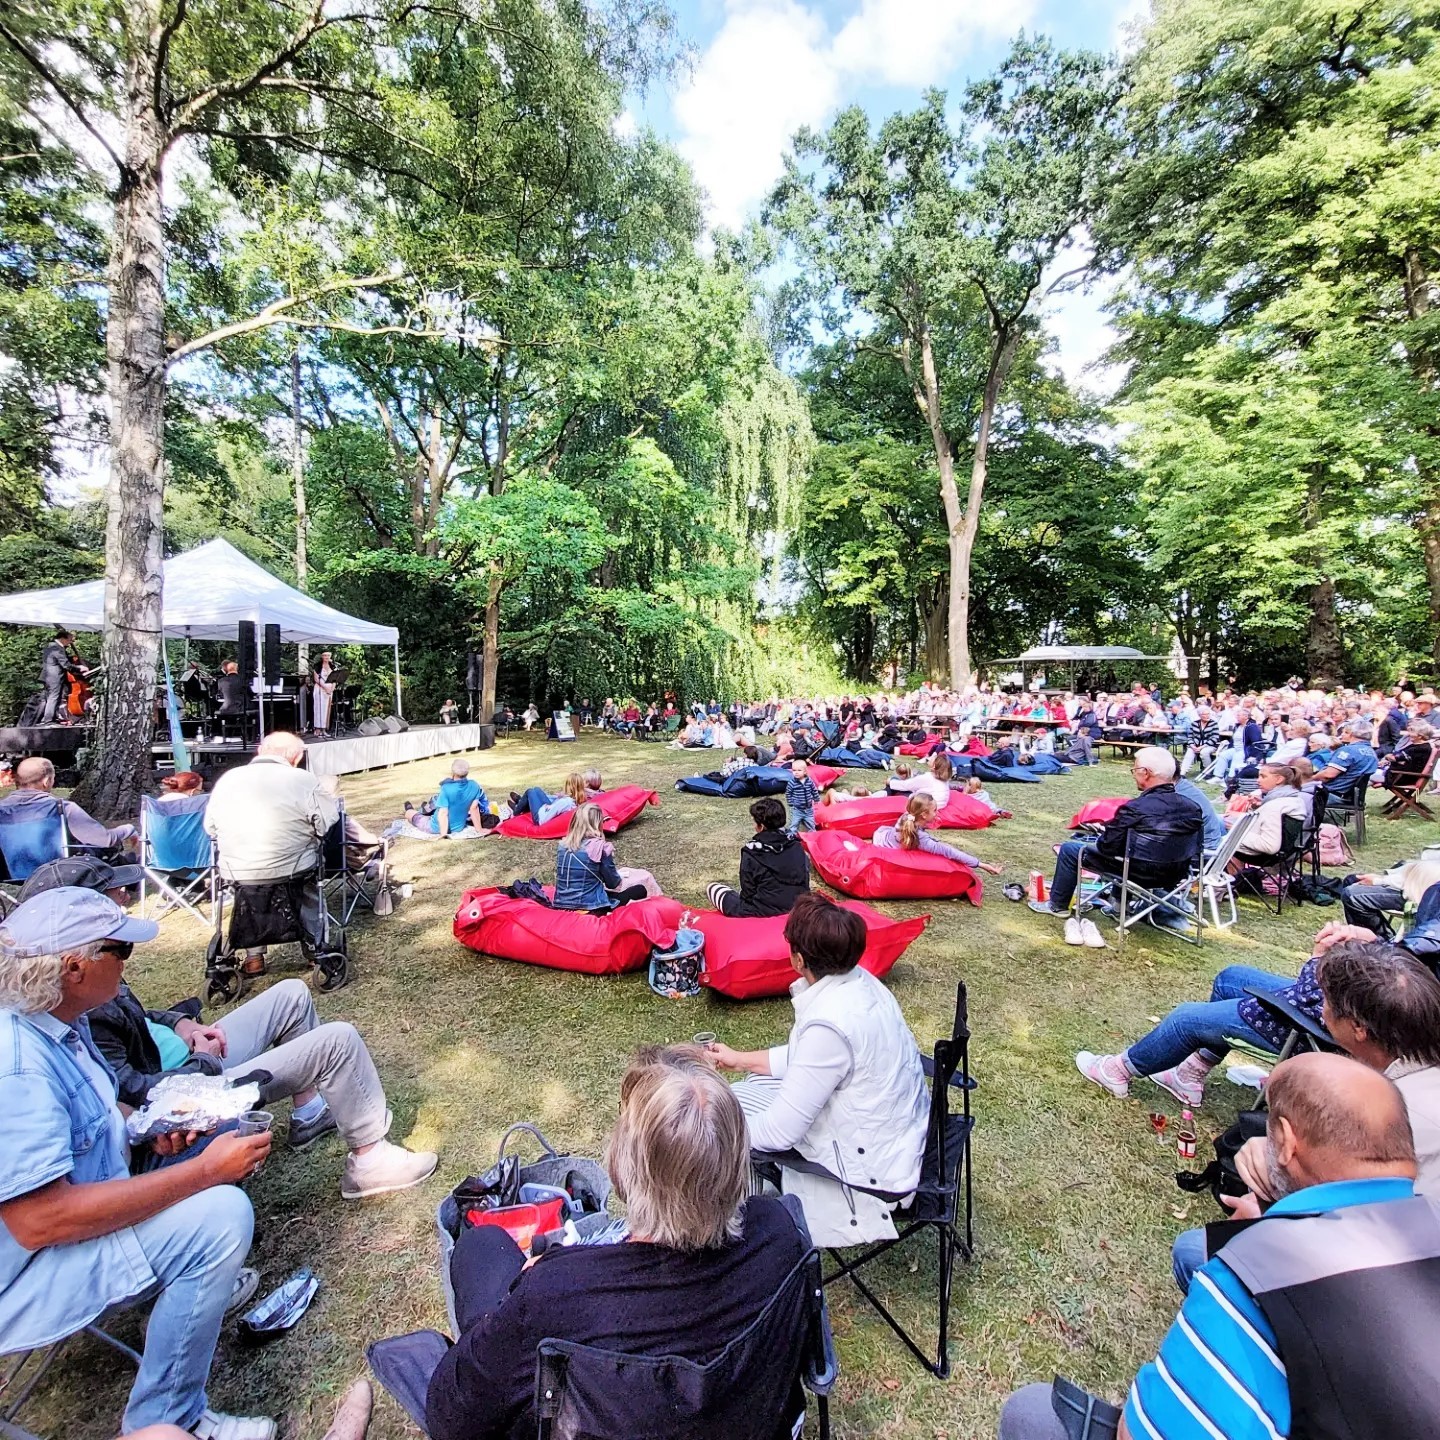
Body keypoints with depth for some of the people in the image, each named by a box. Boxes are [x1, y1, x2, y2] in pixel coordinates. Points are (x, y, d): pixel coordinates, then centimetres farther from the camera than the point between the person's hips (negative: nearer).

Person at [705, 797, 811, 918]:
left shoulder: (752, 852, -19)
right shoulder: (797, 845, -6)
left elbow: (748, 892, -13)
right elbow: (805, 880, 2)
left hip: (764, 912, -6)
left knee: (713, 888, 11)